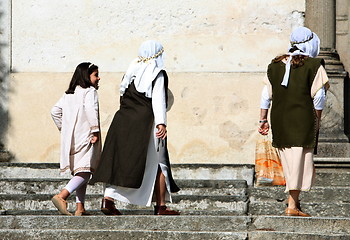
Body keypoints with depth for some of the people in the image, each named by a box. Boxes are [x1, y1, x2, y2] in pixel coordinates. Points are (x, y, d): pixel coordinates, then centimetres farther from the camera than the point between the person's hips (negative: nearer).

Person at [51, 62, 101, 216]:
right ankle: (62, 196, -31)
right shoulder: (90, 91, -5)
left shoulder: (68, 94, 17)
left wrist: (63, 128, 21)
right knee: (84, 173, -12)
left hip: (70, 139, 8)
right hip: (85, 138, -8)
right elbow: (91, 109, -22)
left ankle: (80, 208, 8)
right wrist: (95, 130, -18)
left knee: (79, 173, 13)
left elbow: (55, 111, 16)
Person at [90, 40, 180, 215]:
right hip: (145, 123, -6)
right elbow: (158, 99, -15)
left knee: (119, 161, 2)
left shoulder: (131, 72, 16)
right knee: (158, 162, 4)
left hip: (122, 122, 6)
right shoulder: (157, 74, -4)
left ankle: (108, 200, -13)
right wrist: (161, 123, -23)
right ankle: (161, 206, 5)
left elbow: (123, 97, 18)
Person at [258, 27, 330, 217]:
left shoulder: (275, 65, 9)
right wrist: (317, 119, 4)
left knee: (288, 160, 15)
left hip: (279, 120, 5)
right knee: (301, 159, -4)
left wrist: (263, 119, 14)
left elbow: (266, 94, 9)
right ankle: (292, 205, -9)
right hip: (303, 119, -5)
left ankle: (294, 199, 23)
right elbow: (319, 96, -7)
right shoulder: (314, 65, -5)